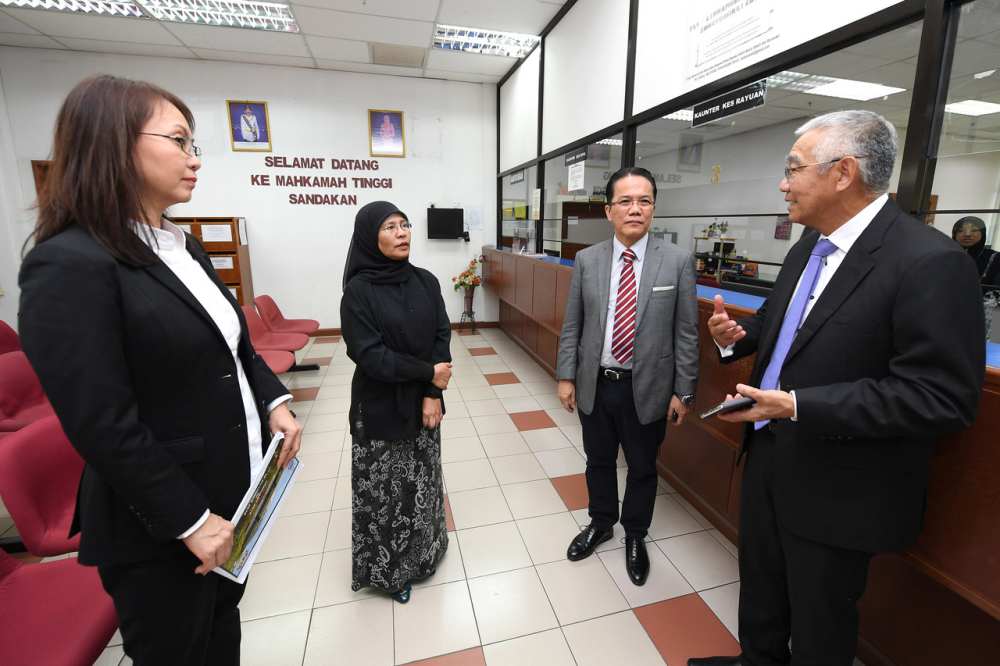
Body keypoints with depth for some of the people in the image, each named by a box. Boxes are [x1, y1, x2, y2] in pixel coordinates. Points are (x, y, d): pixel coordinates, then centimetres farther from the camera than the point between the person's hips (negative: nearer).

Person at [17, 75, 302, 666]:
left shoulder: (185, 246, 6)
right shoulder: (70, 264, -21)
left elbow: (235, 345, 12)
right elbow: (104, 426, -23)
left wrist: (274, 402, -4)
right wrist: (190, 520, -18)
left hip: (234, 490, 7)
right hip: (160, 526, -7)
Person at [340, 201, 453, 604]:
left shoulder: (426, 282, -1)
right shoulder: (359, 290, -14)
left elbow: (442, 338, -3)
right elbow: (369, 355, -19)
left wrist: (433, 394, -11)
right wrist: (428, 373, -15)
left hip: (424, 402, 4)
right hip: (380, 407, -4)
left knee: (423, 480, 18)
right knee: (384, 489, 10)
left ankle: (422, 552, 43)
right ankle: (388, 568, 35)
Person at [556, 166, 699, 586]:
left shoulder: (678, 261, -8)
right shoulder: (587, 260, -2)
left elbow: (686, 333, -5)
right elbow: (572, 325, 2)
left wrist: (684, 392, -4)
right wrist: (566, 376, 0)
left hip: (647, 390, -1)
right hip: (594, 385, 2)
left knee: (642, 469, 17)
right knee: (598, 461, 20)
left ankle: (635, 536, 43)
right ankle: (601, 523, 47)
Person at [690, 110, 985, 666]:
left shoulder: (930, 262, -21)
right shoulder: (810, 243, 4)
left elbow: (941, 398, -24)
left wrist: (797, 406, -28)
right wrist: (740, 334, -5)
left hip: (835, 489, -7)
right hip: (768, 456, 8)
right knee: (760, 587, 28)